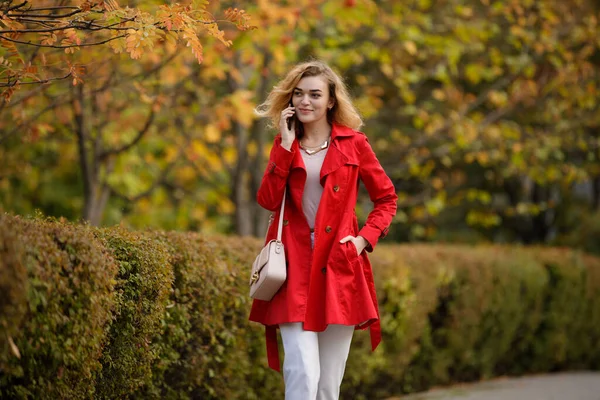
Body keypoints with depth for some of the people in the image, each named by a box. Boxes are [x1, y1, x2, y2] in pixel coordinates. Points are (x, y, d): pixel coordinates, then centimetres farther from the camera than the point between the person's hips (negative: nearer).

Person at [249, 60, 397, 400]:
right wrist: (286, 146, -6)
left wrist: (364, 238, -2)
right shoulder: (285, 146, 11)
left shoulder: (353, 144, 5)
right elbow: (268, 200, -4)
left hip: (338, 269, 0)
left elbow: (387, 198, 11)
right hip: (294, 268, 0)